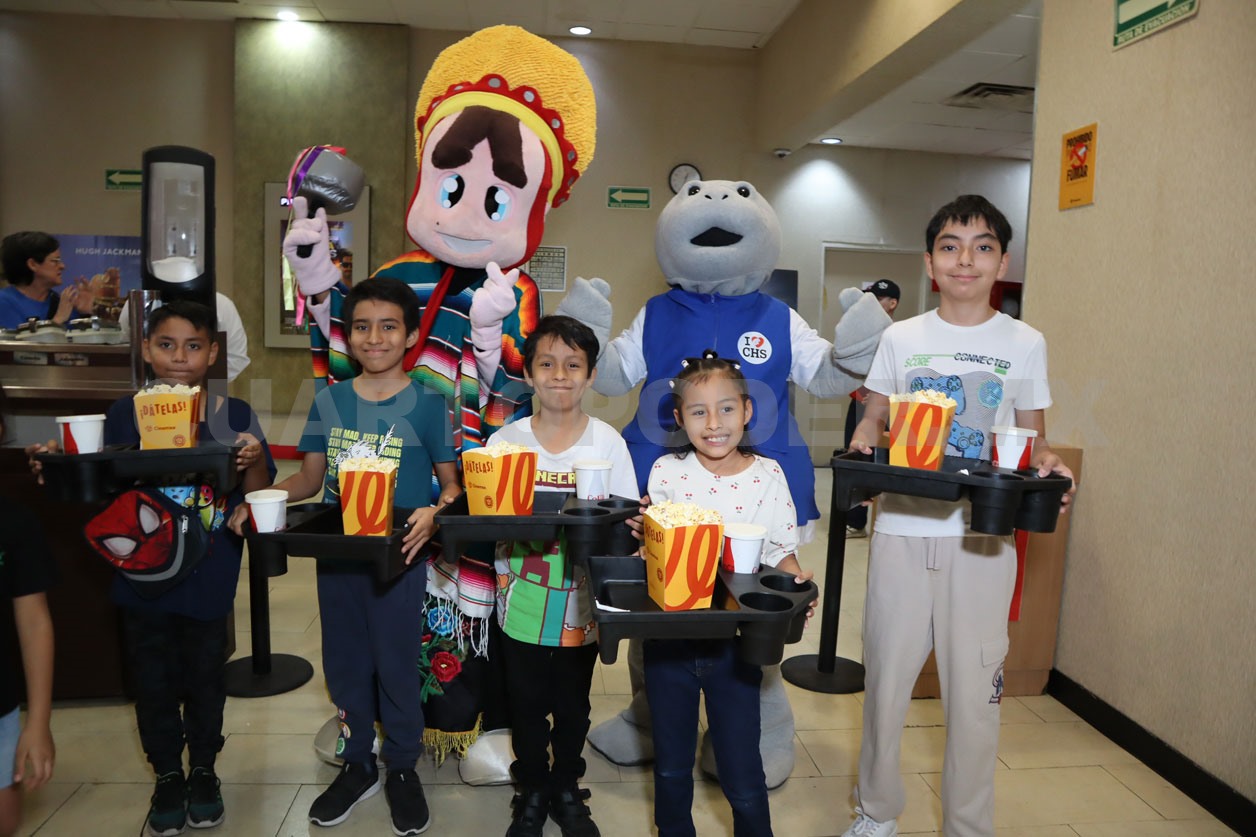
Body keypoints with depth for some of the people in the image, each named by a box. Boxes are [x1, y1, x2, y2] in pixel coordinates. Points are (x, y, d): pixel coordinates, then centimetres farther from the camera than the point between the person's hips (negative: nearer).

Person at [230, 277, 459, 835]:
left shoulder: (426, 405, -7)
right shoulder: (329, 401, 4)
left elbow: (452, 483, -4)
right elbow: (309, 479, 9)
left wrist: (433, 513, -25)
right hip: (335, 554, 4)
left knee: (396, 663, 8)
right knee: (344, 662, 16)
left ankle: (402, 768, 31)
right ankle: (357, 763, 37)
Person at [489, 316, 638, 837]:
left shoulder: (607, 441, -7)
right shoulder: (506, 440, -5)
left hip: (581, 602, 0)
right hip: (523, 600, 0)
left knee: (573, 705, 17)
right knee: (527, 704, 15)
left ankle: (566, 789, 41)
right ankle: (532, 792, 39)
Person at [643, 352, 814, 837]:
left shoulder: (767, 476, -5)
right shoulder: (667, 472, -4)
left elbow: (781, 553, -1)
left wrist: (797, 579, -21)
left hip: (734, 639, -1)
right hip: (668, 636, 1)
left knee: (742, 776, 9)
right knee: (671, 768, 18)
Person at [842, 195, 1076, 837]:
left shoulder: (1025, 344, 5)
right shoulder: (901, 338, 6)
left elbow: (1032, 437, 10)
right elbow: (873, 418, 11)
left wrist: (1046, 463, -12)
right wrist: (862, 443, -11)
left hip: (985, 535, 0)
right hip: (902, 527, 1)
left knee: (974, 687, 5)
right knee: (885, 676, 9)